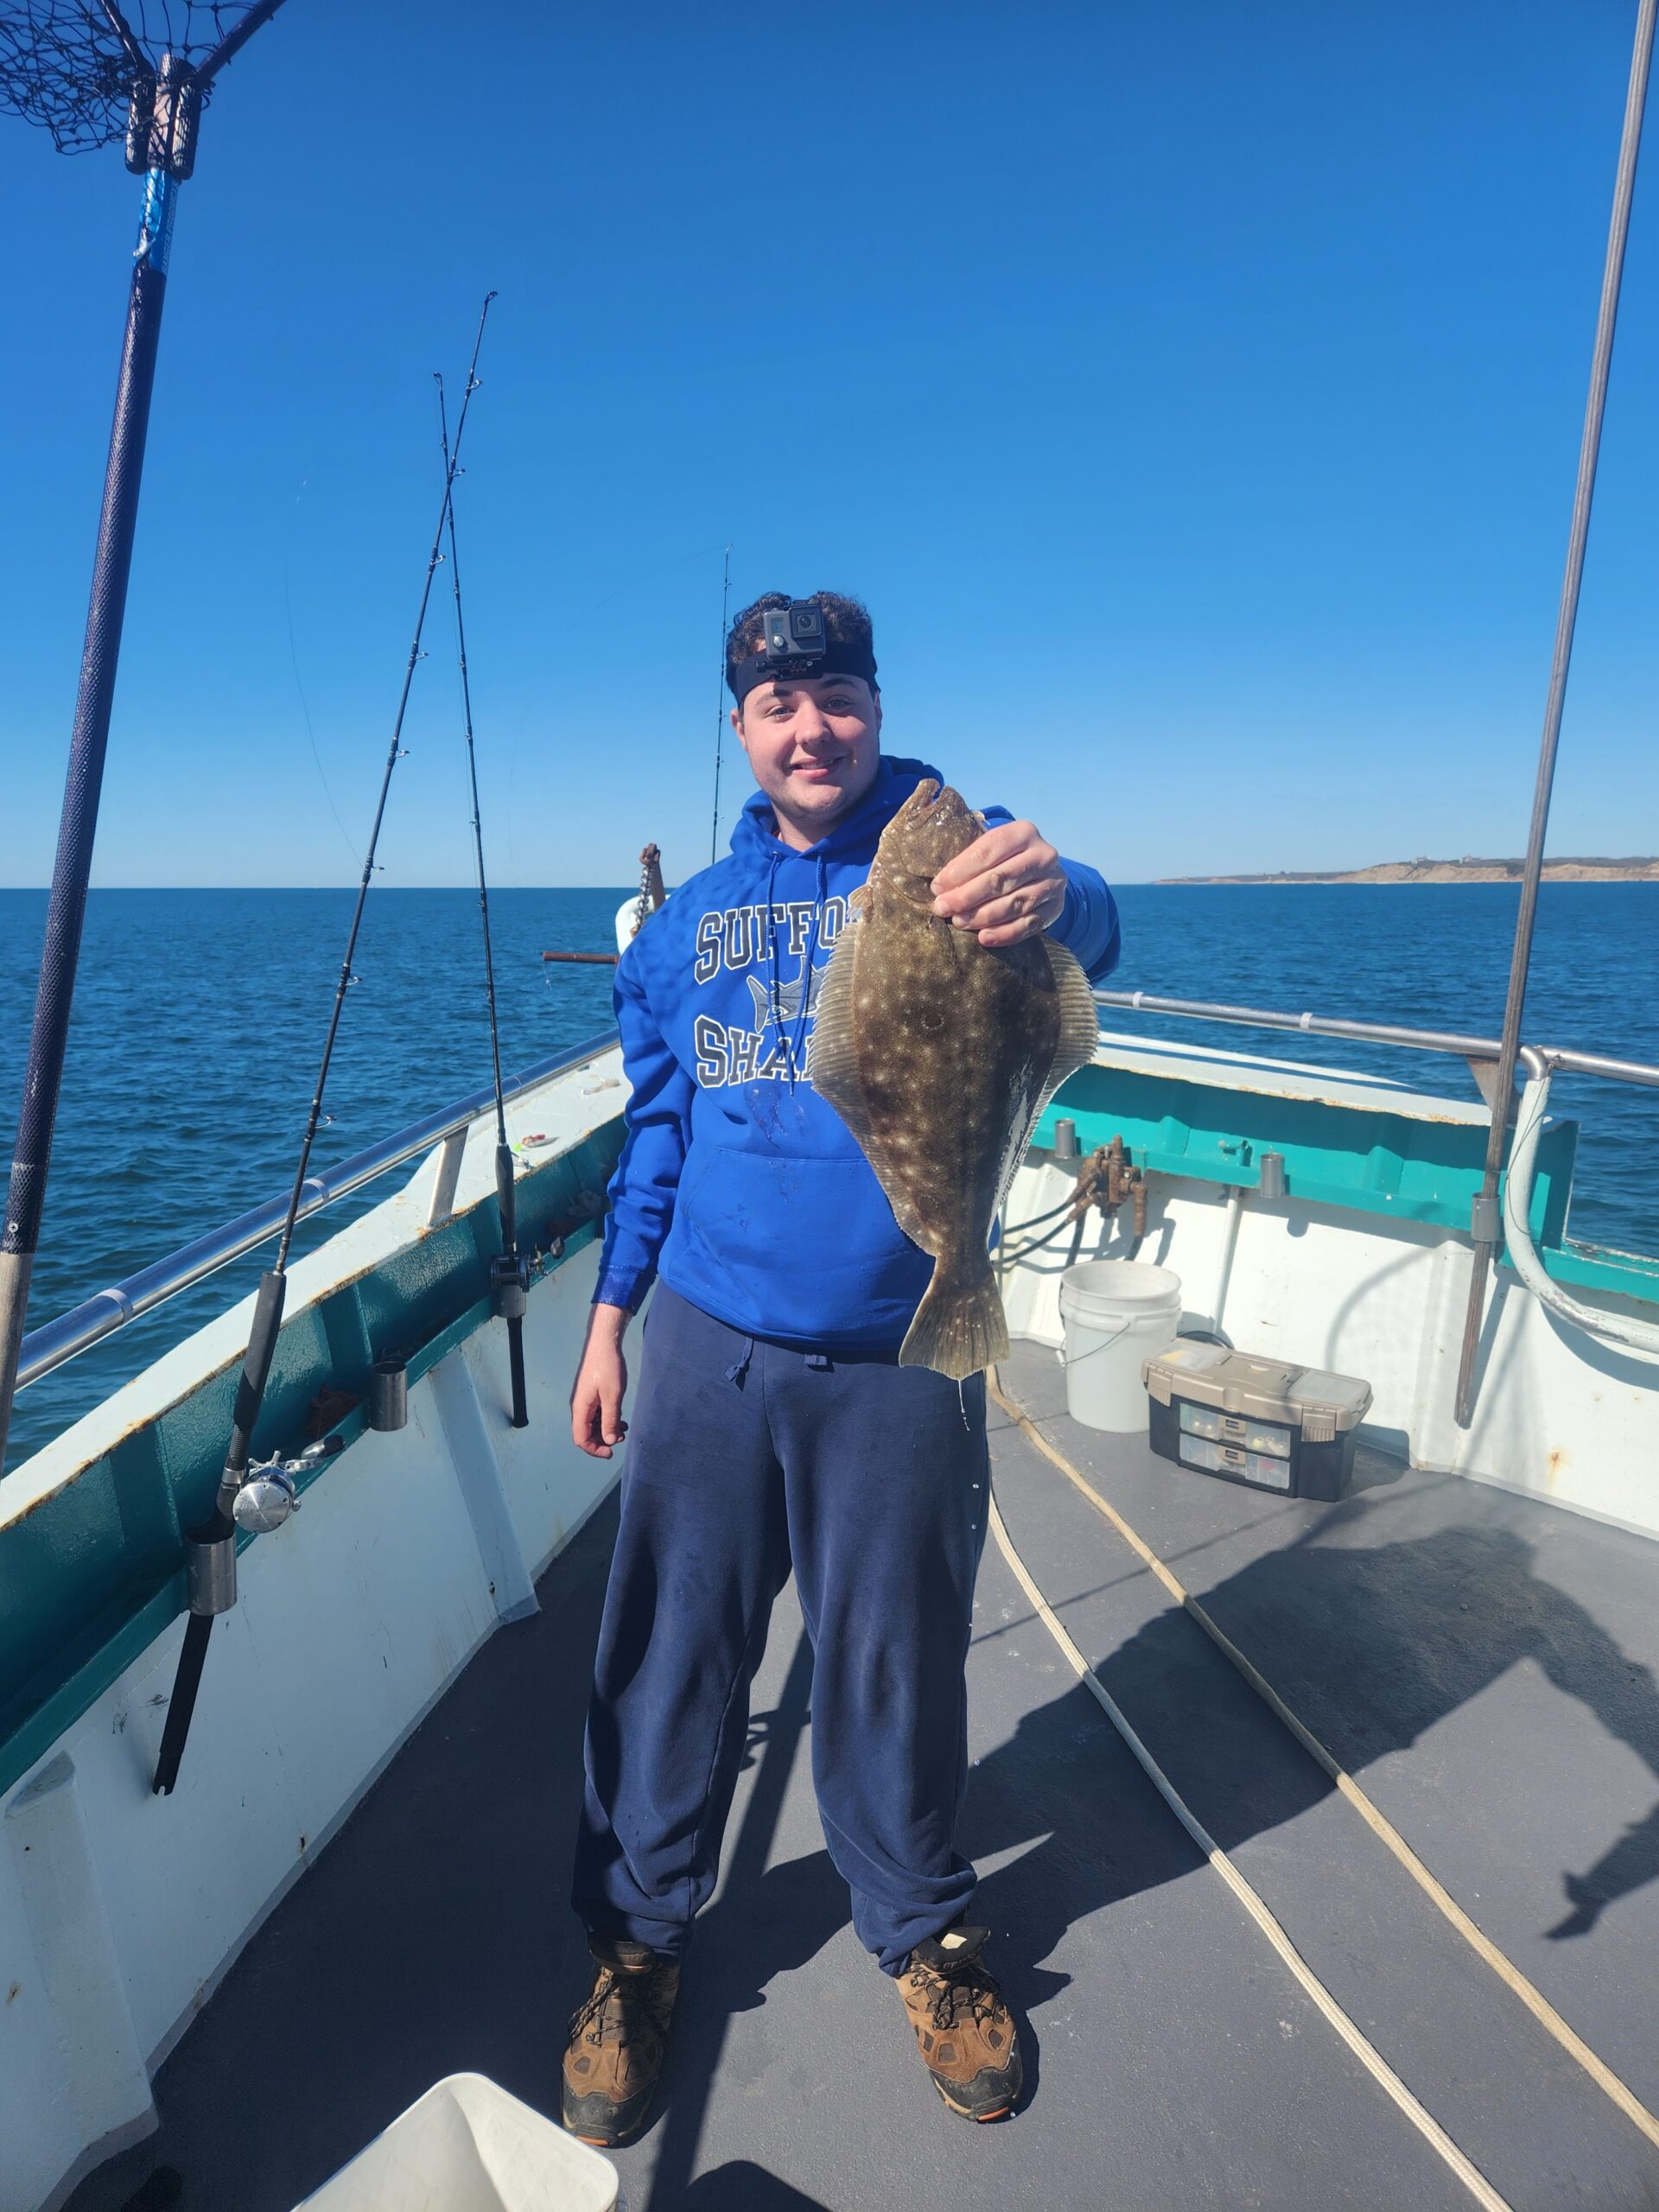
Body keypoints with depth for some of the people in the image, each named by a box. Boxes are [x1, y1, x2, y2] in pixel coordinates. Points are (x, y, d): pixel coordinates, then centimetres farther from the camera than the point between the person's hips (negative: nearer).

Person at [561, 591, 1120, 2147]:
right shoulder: (691, 919, 9)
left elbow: (1077, 936, -24)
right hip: (708, 1340, 3)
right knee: (668, 1649, 12)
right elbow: (655, 1127, 14)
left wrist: (1051, 899, -48)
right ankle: (636, 1933, 37)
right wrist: (610, 1314, 11)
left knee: (895, 1659, 13)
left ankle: (921, 1929, 41)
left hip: (900, 1354, -2)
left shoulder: (946, 858, -3)